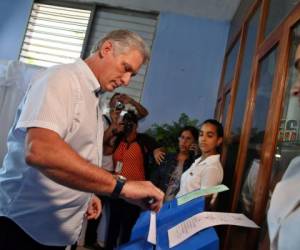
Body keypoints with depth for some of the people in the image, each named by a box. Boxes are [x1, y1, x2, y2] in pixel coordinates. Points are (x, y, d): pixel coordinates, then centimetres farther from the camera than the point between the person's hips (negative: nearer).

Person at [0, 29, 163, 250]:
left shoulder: (93, 98, 10)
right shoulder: (62, 78, -17)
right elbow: (39, 151, -34)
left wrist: (86, 195, 7)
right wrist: (120, 186, -36)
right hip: (24, 225, -8)